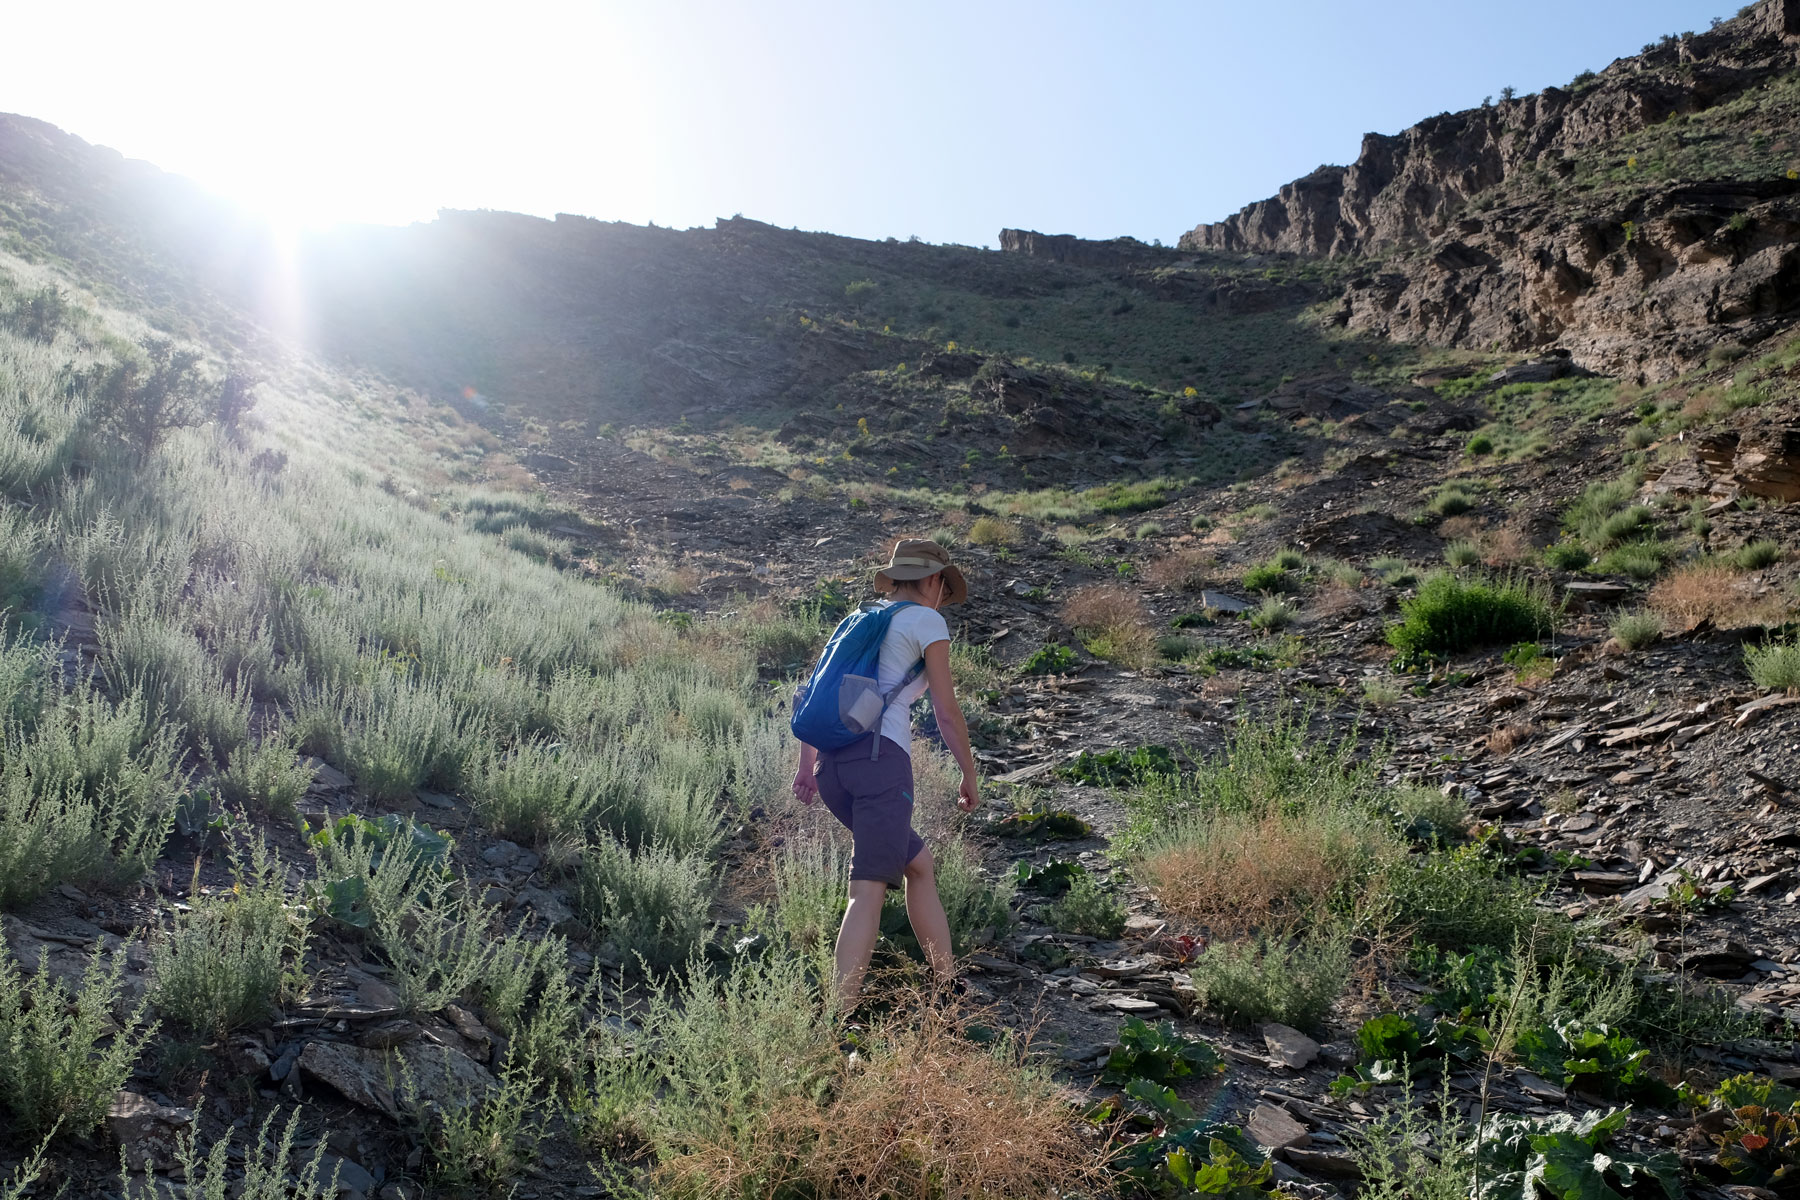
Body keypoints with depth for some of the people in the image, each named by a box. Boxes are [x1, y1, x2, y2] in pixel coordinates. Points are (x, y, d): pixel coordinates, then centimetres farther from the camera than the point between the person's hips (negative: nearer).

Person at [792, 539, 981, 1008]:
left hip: (831, 764, 8)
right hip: (880, 757, -7)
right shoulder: (927, 621, 6)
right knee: (869, 890, -11)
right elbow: (946, 711, 3)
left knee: (920, 864, 19)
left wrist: (805, 764, 24)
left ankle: (947, 984, 23)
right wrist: (970, 774, 14)